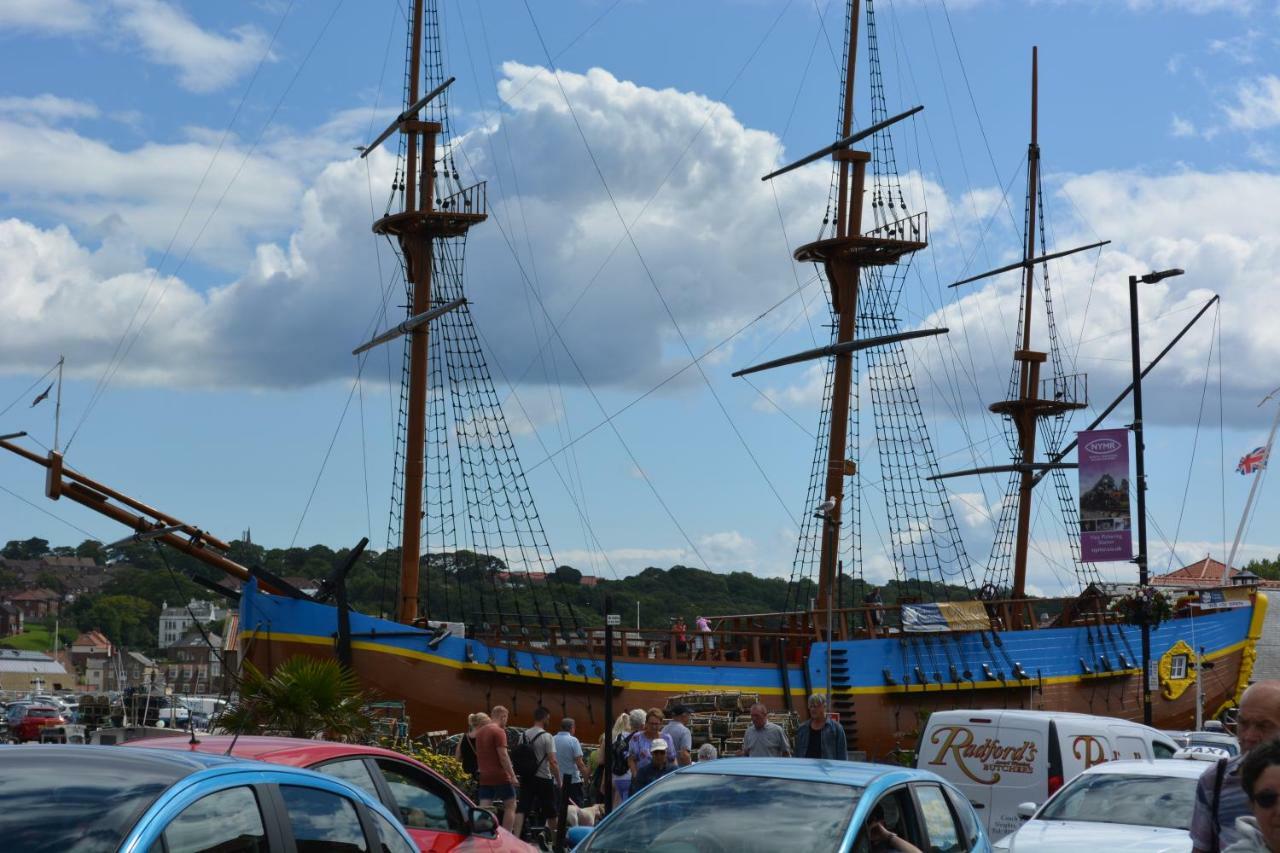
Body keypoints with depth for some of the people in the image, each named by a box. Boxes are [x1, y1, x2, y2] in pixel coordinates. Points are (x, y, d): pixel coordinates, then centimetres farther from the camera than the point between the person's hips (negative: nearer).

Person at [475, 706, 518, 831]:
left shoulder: (479, 732, 14)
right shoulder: (499, 732, -12)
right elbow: (503, 755, -17)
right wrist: (512, 776, -16)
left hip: (484, 777, 7)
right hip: (500, 776, -7)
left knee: (484, 809, 2)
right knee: (510, 806, 5)